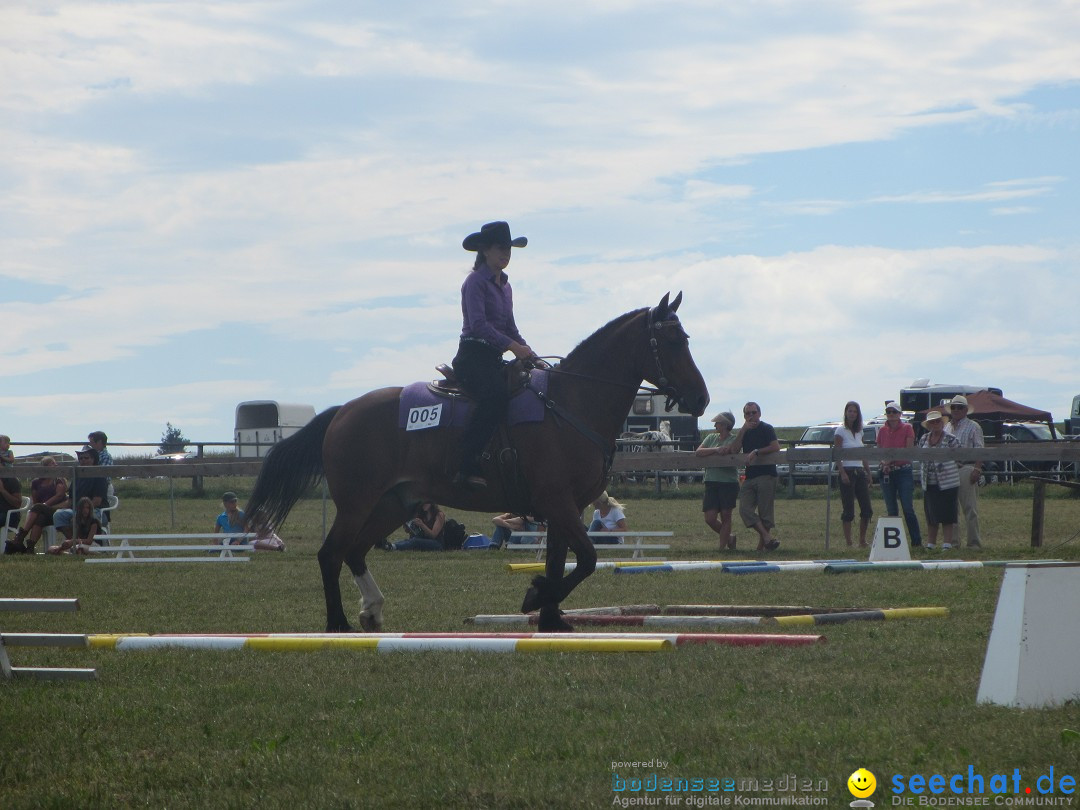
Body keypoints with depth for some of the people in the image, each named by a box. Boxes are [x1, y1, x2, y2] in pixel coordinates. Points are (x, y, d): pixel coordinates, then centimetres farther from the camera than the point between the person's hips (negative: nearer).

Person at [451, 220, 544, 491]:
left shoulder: (504, 286, 21)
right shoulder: (476, 282, -5)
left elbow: (510, 329, 26)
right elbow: (478, 324, -18)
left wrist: (533, 357, 14)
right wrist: (513, 346, -25)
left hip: (494, 359, 9)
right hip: (473, 355, -9)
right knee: (496, 396, -35)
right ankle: (467, 467, -41)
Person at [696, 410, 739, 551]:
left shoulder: (734, 440, -2)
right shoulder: (711, 437, 12)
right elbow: (698, 452, 0)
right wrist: (715, 450, -13)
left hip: (729, 482, -5)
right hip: (711, 482, 5)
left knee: (725, 517, 1)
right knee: (710, 519, 0)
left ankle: (722, 547, 8)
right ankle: (729, 538, 23)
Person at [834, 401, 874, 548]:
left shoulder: (859, 432, 14)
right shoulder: (841, 431, -3)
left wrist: (868, 474, 12)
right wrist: (843, 473, -18)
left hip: (860, 472, 6)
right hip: (847, 471, -6)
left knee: (867, 509, 1)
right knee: (848, 510, -6)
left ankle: (862, 540, 12)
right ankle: (848, 542, -2)